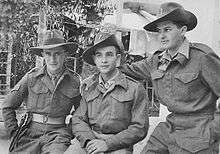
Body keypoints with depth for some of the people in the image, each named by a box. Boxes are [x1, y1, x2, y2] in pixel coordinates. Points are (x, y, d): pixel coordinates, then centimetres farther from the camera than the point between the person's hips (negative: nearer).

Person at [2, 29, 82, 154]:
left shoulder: (74, 81, 1)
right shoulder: (32, 77, 0)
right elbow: (8, 107, 9)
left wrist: (75, 136, 6)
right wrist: (14, 132, 3)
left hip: (58, 135, -1)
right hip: (30, 134, 2)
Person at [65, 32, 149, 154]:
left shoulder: (135, 89, -2)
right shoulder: (88, 86, 9)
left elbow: (139, 128, -4)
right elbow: (78, 120, 8)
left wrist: (107, 143, -12)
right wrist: (88, 141, -12)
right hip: (88, 139, 3)